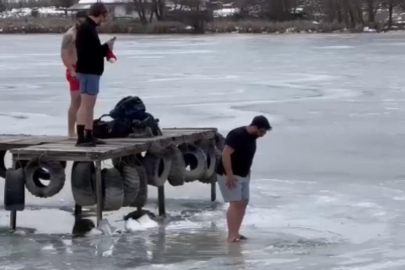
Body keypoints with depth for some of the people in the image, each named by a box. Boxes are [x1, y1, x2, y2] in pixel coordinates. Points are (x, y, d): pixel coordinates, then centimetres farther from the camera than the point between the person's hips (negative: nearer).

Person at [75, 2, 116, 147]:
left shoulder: (89, 28, 16)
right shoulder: (86, 28, -16)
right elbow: (89, 51, -24)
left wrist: (105, 49, 7)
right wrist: (106, 48, -13)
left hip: (92, 71, 11)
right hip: (88, 71, -11)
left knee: (90, 105, 13)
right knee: (86, 104, -12)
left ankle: (89, 136, 18)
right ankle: (81, 138, -15)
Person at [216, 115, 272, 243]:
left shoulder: (252, 137, 6)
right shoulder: (236, 135, -23)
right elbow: (225, 154, -27)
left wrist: (248, 172, 18)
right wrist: (230, 175, -28)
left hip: (243, 175, 9)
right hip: (229, 175, -9)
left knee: (243, 203, 9)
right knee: (235, 203, -14)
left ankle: (235, 233, 15)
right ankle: (231, 236, -13)